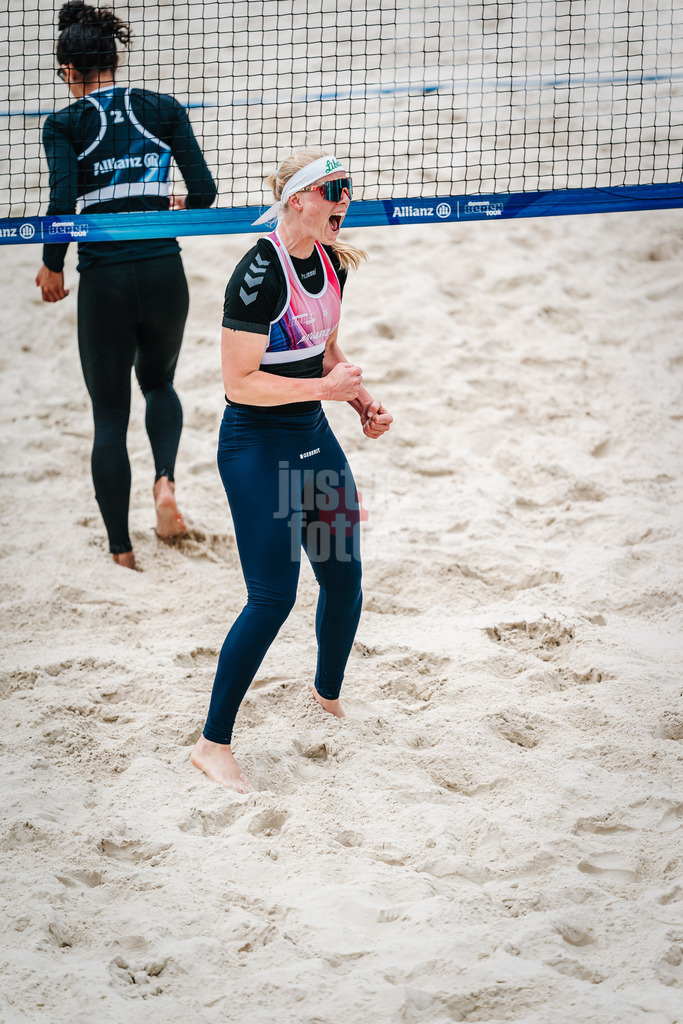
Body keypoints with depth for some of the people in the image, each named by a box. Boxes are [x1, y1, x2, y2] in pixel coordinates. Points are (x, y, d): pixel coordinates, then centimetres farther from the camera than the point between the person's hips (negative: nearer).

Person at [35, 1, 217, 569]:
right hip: (163, 271, 2)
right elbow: (204, 190, 0)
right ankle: (165, 479, 1)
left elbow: (63, 204, -14)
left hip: (103, 279, -2)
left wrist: (52, 267, 2)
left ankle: (121, 550, 10)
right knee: (159, 382, 28)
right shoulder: (163, 109, 3)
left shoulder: (65, 124, -3)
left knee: (109, 414, 11)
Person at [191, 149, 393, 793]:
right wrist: (323, 387, -21)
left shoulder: (330, 262, 4)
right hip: (256, 444, -8)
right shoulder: (260, 273, -22)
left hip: (312, 435, 8)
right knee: (272, 597, -11)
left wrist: (362, 401, 4)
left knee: (344, 577, 12)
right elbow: (239, 381, -22)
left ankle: (328, 697, 39)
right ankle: (213, 745, -1)